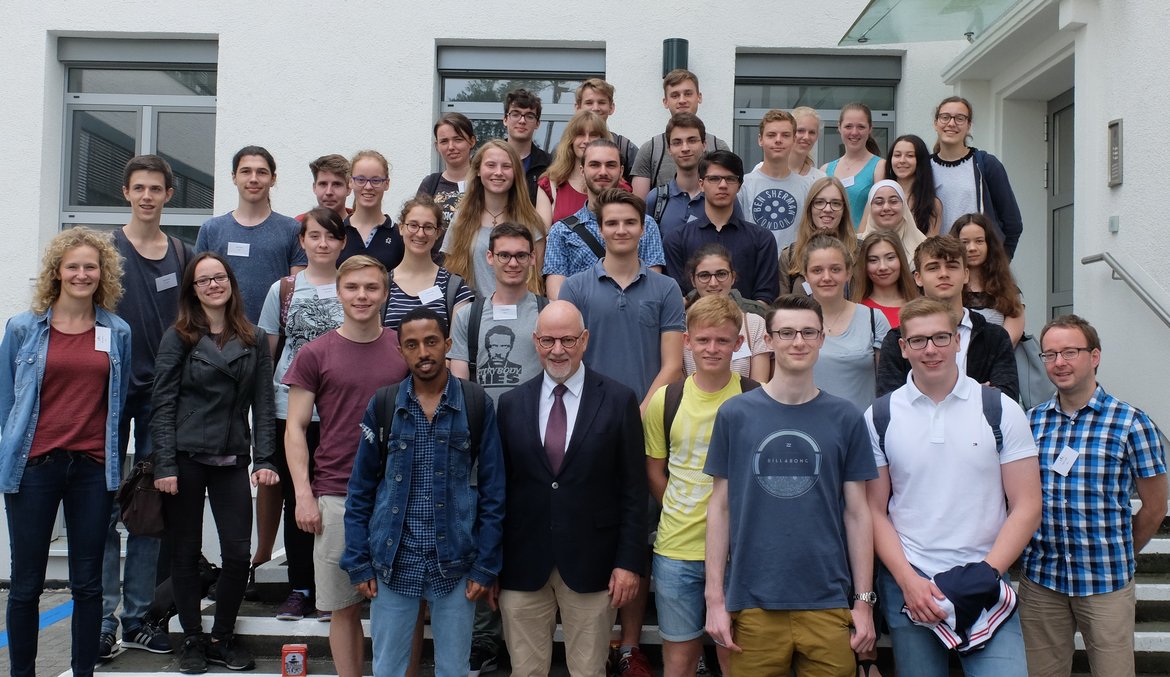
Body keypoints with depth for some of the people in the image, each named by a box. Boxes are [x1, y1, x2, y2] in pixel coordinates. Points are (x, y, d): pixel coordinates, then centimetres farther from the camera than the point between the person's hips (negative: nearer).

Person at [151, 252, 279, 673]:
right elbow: (163, 404, -3)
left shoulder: (254, 339, 7)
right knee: (186, 552, 7)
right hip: (186, 458, -1)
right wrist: (165, 465, -10)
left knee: (238, 553, -1)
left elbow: (263, 404, 5)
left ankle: (223, 637, 18)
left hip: (232, 460, 2)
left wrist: (263, 460, -4)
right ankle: (192, 640, 21)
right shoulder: (178, 337, 1)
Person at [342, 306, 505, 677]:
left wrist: (486, 566, -4)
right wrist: (358, 562, -1)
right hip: (392, 562, 1)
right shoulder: (383, 405, 0)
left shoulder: (477, 404, -3)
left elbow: (492, 492, -1)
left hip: (456, 563, -1)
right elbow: (361, 491, 4)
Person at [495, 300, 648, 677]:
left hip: (591, 565, -2)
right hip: (522, 566, 2)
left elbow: (633, 490, -2)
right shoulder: (511, 404, 5)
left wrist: (630, 561, -6)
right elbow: (499, 487, 7)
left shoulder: (618, 401, -2)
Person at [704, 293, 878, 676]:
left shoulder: (846, 419, 3)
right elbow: (720, 507, 3)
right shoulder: (735, 414, 1)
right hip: (752, 601, 0)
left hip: (828, 602, 1)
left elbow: (856, 512, 5)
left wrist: (864, 600, 2)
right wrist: (715, 597, -1)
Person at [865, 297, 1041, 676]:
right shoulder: (880, 417, 3)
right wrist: (908, 581, -8)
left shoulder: (1000, 410, 1)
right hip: (906, 584, 1)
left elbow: (1026, 507, 0)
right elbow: (875, 510, 3)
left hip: (984, 585, 0)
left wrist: (985, 574, -10)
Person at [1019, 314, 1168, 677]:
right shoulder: (1031, 422, 3)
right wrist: (1045, 554, 4)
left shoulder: (1130, 423, -6)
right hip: (1040, 581, 3)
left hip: (1106, 584, -3)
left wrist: (1115, 557, 9)